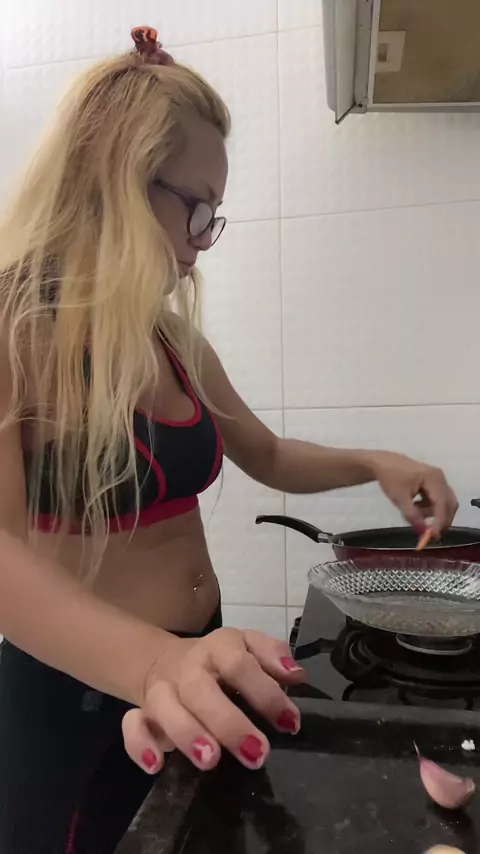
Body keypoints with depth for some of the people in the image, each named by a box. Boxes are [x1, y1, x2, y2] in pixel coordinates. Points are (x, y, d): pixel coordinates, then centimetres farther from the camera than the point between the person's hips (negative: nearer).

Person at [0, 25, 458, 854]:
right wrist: (154, 660, -46)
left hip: (196, 672, 7)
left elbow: (267, 455, 12)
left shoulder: (173, 341, 2)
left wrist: (372, 463, -3)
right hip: (77, 696, -6)